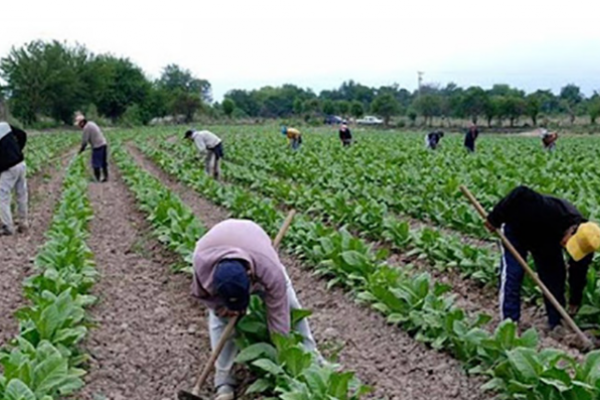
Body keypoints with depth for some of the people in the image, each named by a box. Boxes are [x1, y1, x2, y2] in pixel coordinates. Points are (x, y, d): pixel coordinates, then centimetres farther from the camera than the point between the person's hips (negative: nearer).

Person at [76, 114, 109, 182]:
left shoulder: (86, 127, -13)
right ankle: (106, 177, 18)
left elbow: (85, 140, -12)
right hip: (104, 144, 9)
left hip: (98, 146, -9)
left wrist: (82, 149, 2)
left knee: (96, 164, 0)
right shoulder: (91, 124, 16)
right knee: (103, 163, 15)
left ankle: (97, 179, 4)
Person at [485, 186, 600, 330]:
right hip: (516, 229, -5)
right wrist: (495, 219, -35)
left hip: (547, 238, 5)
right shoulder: (552, 212, -45)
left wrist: (575, 301, -3)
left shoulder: (583, 241, -24)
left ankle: (556, 325, 9)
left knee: (555, 277, -1)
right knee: (512, 273, -15)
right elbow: (520, 194, -43)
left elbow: (578, 273, -10)